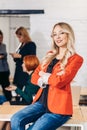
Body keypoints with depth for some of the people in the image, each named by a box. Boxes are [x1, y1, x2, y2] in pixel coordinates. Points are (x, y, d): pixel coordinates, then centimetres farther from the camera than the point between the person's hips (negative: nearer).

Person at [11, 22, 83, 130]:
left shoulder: (75, 59, -5)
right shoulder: (50, 55, 15)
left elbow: (59, 81, -17)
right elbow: (34, 77, 11)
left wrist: (43, 75, 1)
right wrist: (43, 81, -10)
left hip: (58, 106, -6)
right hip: (42, 101, 6)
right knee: (16, 120, -17)